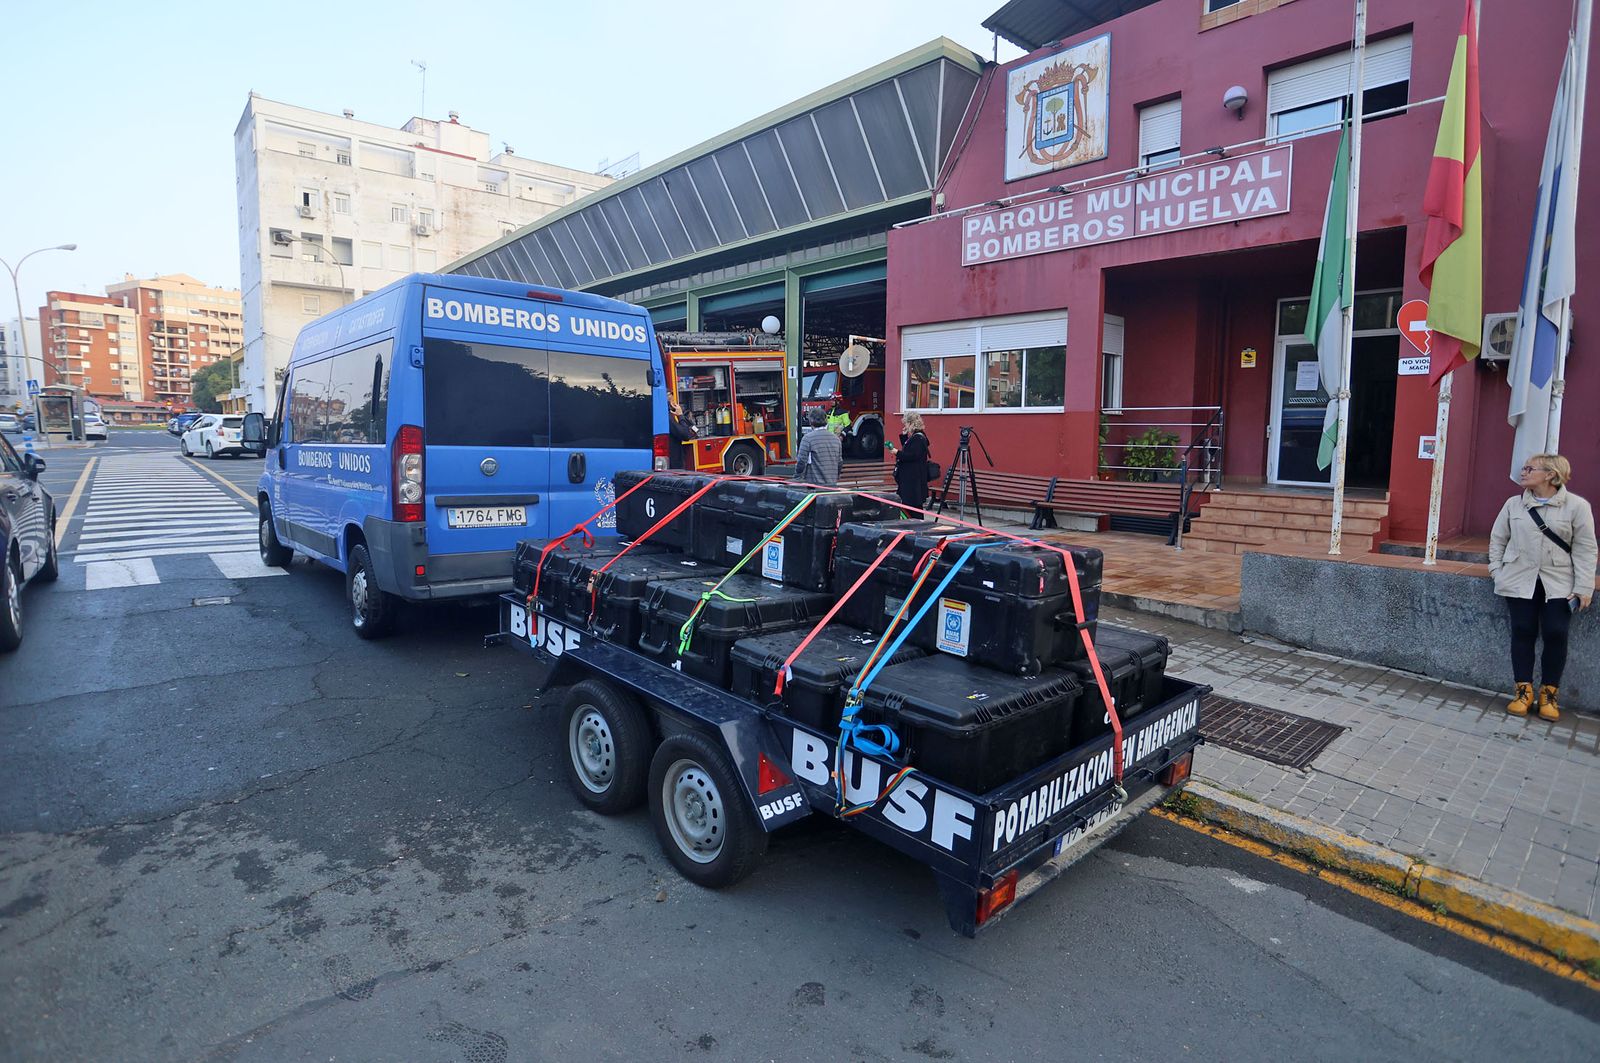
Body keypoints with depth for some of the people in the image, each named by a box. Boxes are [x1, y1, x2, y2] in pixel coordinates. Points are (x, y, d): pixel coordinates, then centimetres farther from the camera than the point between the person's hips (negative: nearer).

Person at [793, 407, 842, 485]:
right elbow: (840, 462, 16)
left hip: (814, 484, -5)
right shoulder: (836, 438, 10)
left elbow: (801, 461, -9)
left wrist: (797, 478, 4)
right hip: (832, 484, 6)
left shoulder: (808, 438, -8)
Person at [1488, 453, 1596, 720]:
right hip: (1519, 581, 2)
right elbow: (1497, 538, 11)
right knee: (1523, 633, 1)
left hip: (1558, 584, -1)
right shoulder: (1513, 504, 3)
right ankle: (1524, 691, 10)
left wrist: (1583, 588, -8)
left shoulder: (1576, 506, -5)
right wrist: (1497, 571, 2)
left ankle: (1549, 694, 12)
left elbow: (1584, 549, -4)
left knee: (1555, 635, -3)